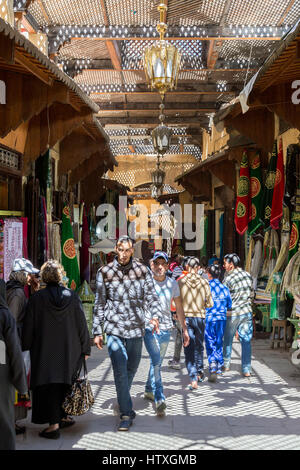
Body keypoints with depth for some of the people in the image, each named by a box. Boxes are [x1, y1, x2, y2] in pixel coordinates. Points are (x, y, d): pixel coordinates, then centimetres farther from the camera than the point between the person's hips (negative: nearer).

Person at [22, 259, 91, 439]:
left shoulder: (37, 298, -9)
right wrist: (85, 348, 7)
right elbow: (82, 324, 0)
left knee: (49, 386, 2)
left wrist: (25, 347, 8)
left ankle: (54, 425, -1)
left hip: (45, 352, -2)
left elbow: (28, 327, -5)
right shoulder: (72, 296, -4)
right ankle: (63, 417, 26)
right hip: (69, 350, 2)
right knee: (65, 382, 16)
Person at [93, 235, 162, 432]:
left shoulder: (142, 270, 2)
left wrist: (155, 315, -20)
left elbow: (151, 296, 0)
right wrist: (97, 331, 4)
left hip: (136, 328, 2)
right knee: (120, 371, -8)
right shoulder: (105, 272, 0)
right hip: (114, 329, -2)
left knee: (132, 369, 15)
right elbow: (100, 304, 5)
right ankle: (126, 413, 0)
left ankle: (124, 402, 39)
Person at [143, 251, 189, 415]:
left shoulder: (172, 284, 6)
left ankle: (149, 390, 34)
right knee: (155, 360, -17)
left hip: (166, 328, 4)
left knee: (157, 362, 14)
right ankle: (159, 399, -18)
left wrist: (184, 329, 15)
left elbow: (179, 308, 15)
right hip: (148, 327, -4)